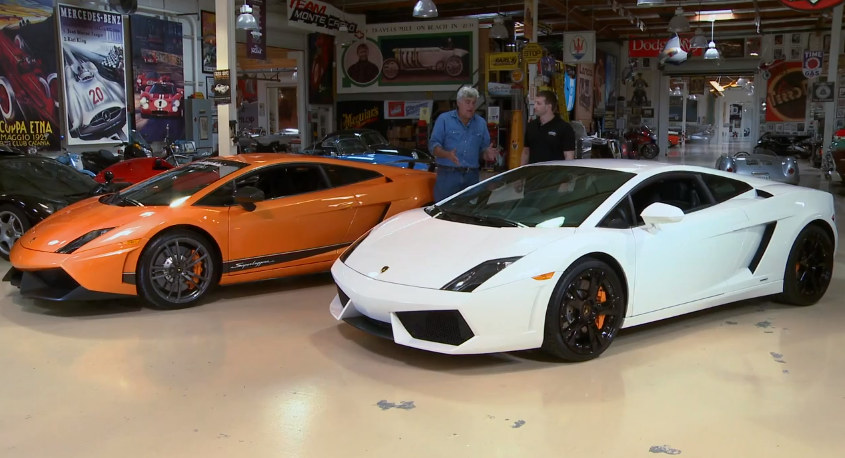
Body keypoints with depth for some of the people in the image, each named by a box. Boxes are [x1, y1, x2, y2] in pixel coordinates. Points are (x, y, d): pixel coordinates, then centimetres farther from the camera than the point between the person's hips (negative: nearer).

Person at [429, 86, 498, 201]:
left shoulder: (481, 123, 16)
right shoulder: (444, 119, 3)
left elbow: (484, 148, 17)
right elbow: (433, 145, -3)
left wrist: (488, 153, -7)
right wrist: (447, 154, -21)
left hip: (472, 177, 4)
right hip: (448, 175, -4)